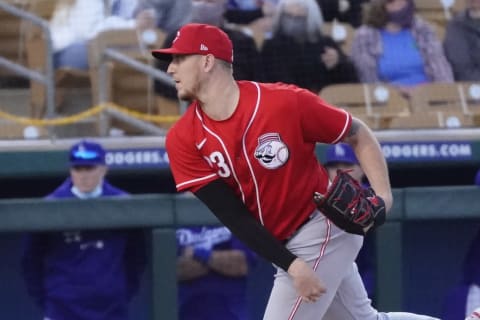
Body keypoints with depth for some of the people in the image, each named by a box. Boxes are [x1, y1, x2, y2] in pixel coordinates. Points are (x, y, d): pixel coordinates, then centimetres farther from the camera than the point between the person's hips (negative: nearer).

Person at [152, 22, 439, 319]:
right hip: (282, 247, 6)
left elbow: (359, 136, -9)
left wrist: (383, 196, -23)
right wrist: (291, 265, -24)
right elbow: (233, 216, -15)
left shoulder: (284, 102, -23)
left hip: (323, 230, -6)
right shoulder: (184, 139, -11)